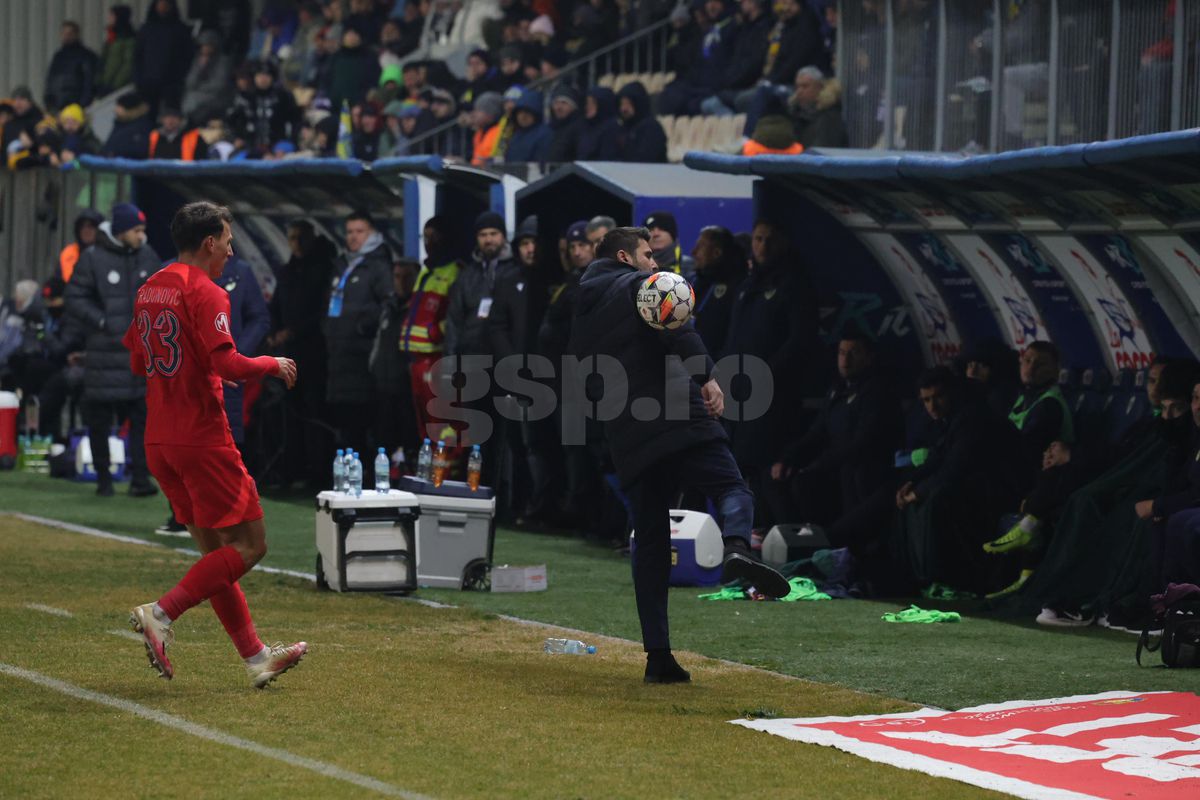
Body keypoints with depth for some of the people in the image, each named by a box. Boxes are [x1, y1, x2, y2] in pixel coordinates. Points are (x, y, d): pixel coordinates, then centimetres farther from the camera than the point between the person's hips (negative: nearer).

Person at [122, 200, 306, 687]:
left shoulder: (149, 291, 13)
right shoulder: (205, 292, -12)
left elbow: (137, 363, 21)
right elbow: (227, 365, -23)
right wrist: (273, 365, -6)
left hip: (159, 441, 9)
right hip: (202, 439, -9)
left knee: (215, 553, 12)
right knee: (248, 545, -3)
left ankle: (255, 657, 14)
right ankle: (161, 614, -14)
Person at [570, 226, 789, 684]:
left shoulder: (583, 315, 26)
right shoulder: (639, 284, 7)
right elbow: (676, 328, -12)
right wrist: (707, 376, -18)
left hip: (628, 440, 6)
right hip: (678, 418, -6)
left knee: (650, 542, 7)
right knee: (733, 490, -8)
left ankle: (658, 656, 1)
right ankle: (737, 548, -43)